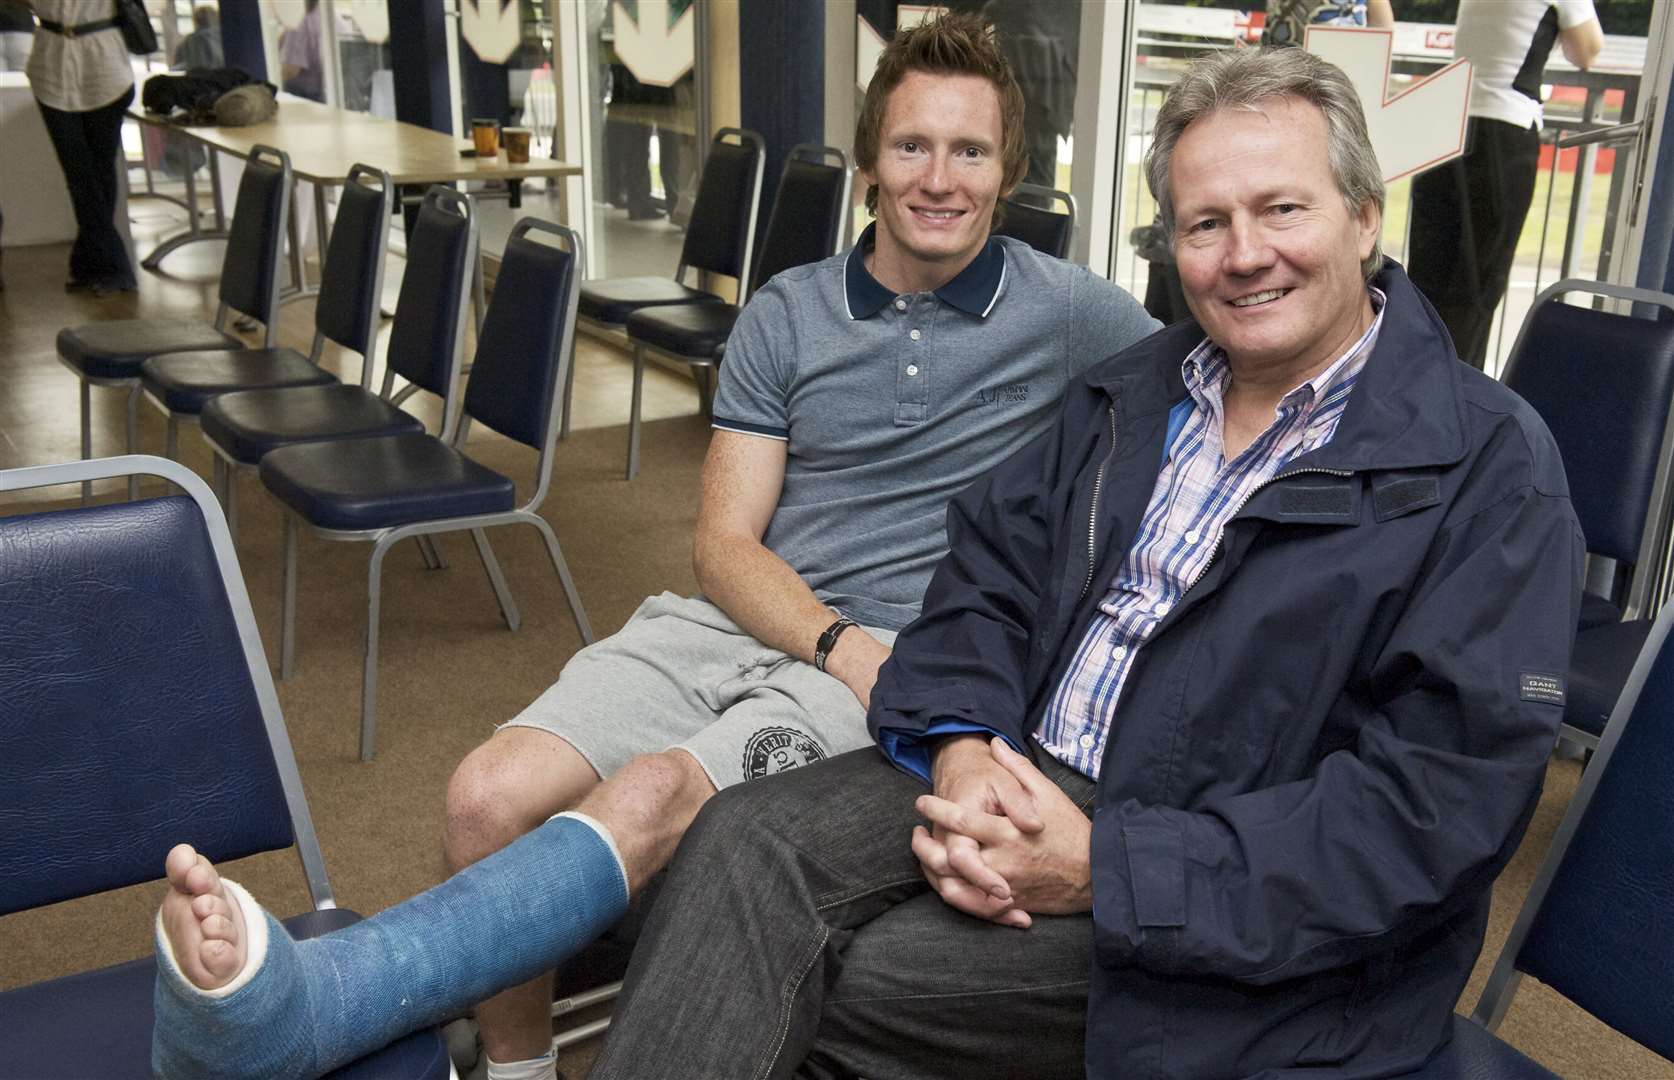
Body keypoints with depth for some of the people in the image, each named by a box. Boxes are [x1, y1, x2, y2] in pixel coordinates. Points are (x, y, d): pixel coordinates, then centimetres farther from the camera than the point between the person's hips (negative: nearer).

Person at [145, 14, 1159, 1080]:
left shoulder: (1068, 313, 5)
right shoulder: (785, 316, 11)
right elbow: (725, 541, 6)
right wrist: (840, 643, -14)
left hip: (901, 663, -4)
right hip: (736, 621, 4)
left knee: (652, 796, -32)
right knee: (491, 794, -19)